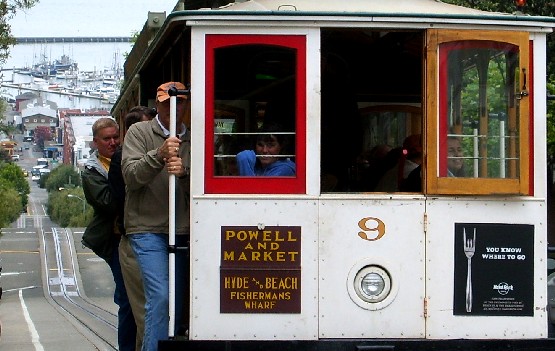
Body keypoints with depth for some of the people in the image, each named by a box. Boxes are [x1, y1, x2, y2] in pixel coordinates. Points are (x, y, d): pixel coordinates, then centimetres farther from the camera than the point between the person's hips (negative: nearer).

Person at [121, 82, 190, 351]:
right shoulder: (139, 132, 4)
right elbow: (131, 175, -9)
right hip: (147, 229, -4)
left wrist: (184, 173, -18)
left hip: (182, 231, 4)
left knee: (180, 301, 4)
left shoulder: (191, 139, 12)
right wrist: (158, 155, -25)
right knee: (160, 296, -17)